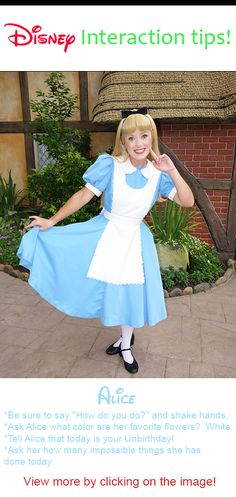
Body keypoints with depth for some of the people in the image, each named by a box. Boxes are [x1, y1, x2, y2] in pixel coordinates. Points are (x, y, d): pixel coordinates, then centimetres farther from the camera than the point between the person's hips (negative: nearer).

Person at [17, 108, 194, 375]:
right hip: (105, 233, -1)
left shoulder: (158, 173, -7)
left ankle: (125, 345, 38)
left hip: (135, 239, 2)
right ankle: (126, 337, 35)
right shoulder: (110, 165, -15)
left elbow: (188, 202, -10)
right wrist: (52, 221, -5)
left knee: (131, 292, 11)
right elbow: (83, 195, -8)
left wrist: (172, 171, -21)